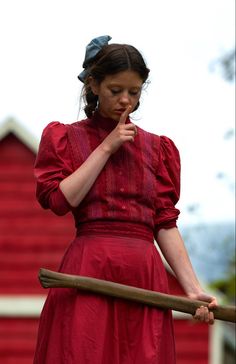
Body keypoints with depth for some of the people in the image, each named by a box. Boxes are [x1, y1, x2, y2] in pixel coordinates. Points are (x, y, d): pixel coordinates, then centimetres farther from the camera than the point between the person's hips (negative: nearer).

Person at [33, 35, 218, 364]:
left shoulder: (157, 148, 15)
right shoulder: (65, 138, 9)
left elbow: (165, 224, 10)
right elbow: (60, 200, -7)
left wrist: (193, 288, 0)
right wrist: (106, 148, -4)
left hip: (145, 276, 3)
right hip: (88, 273, -2)